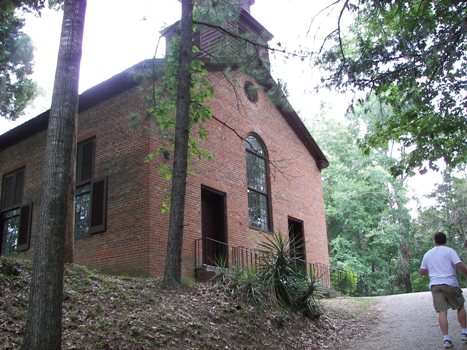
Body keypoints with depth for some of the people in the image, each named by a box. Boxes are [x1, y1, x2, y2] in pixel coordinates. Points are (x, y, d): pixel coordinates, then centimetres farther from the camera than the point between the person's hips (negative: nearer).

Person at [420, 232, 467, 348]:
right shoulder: (449, 251, -1)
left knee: (442, 311, -1)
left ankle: (446, 338, -8)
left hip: (435, 285, 3)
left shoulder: (427, 254, 12)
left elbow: (422, 271, 18)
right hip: (450, 284, -2)